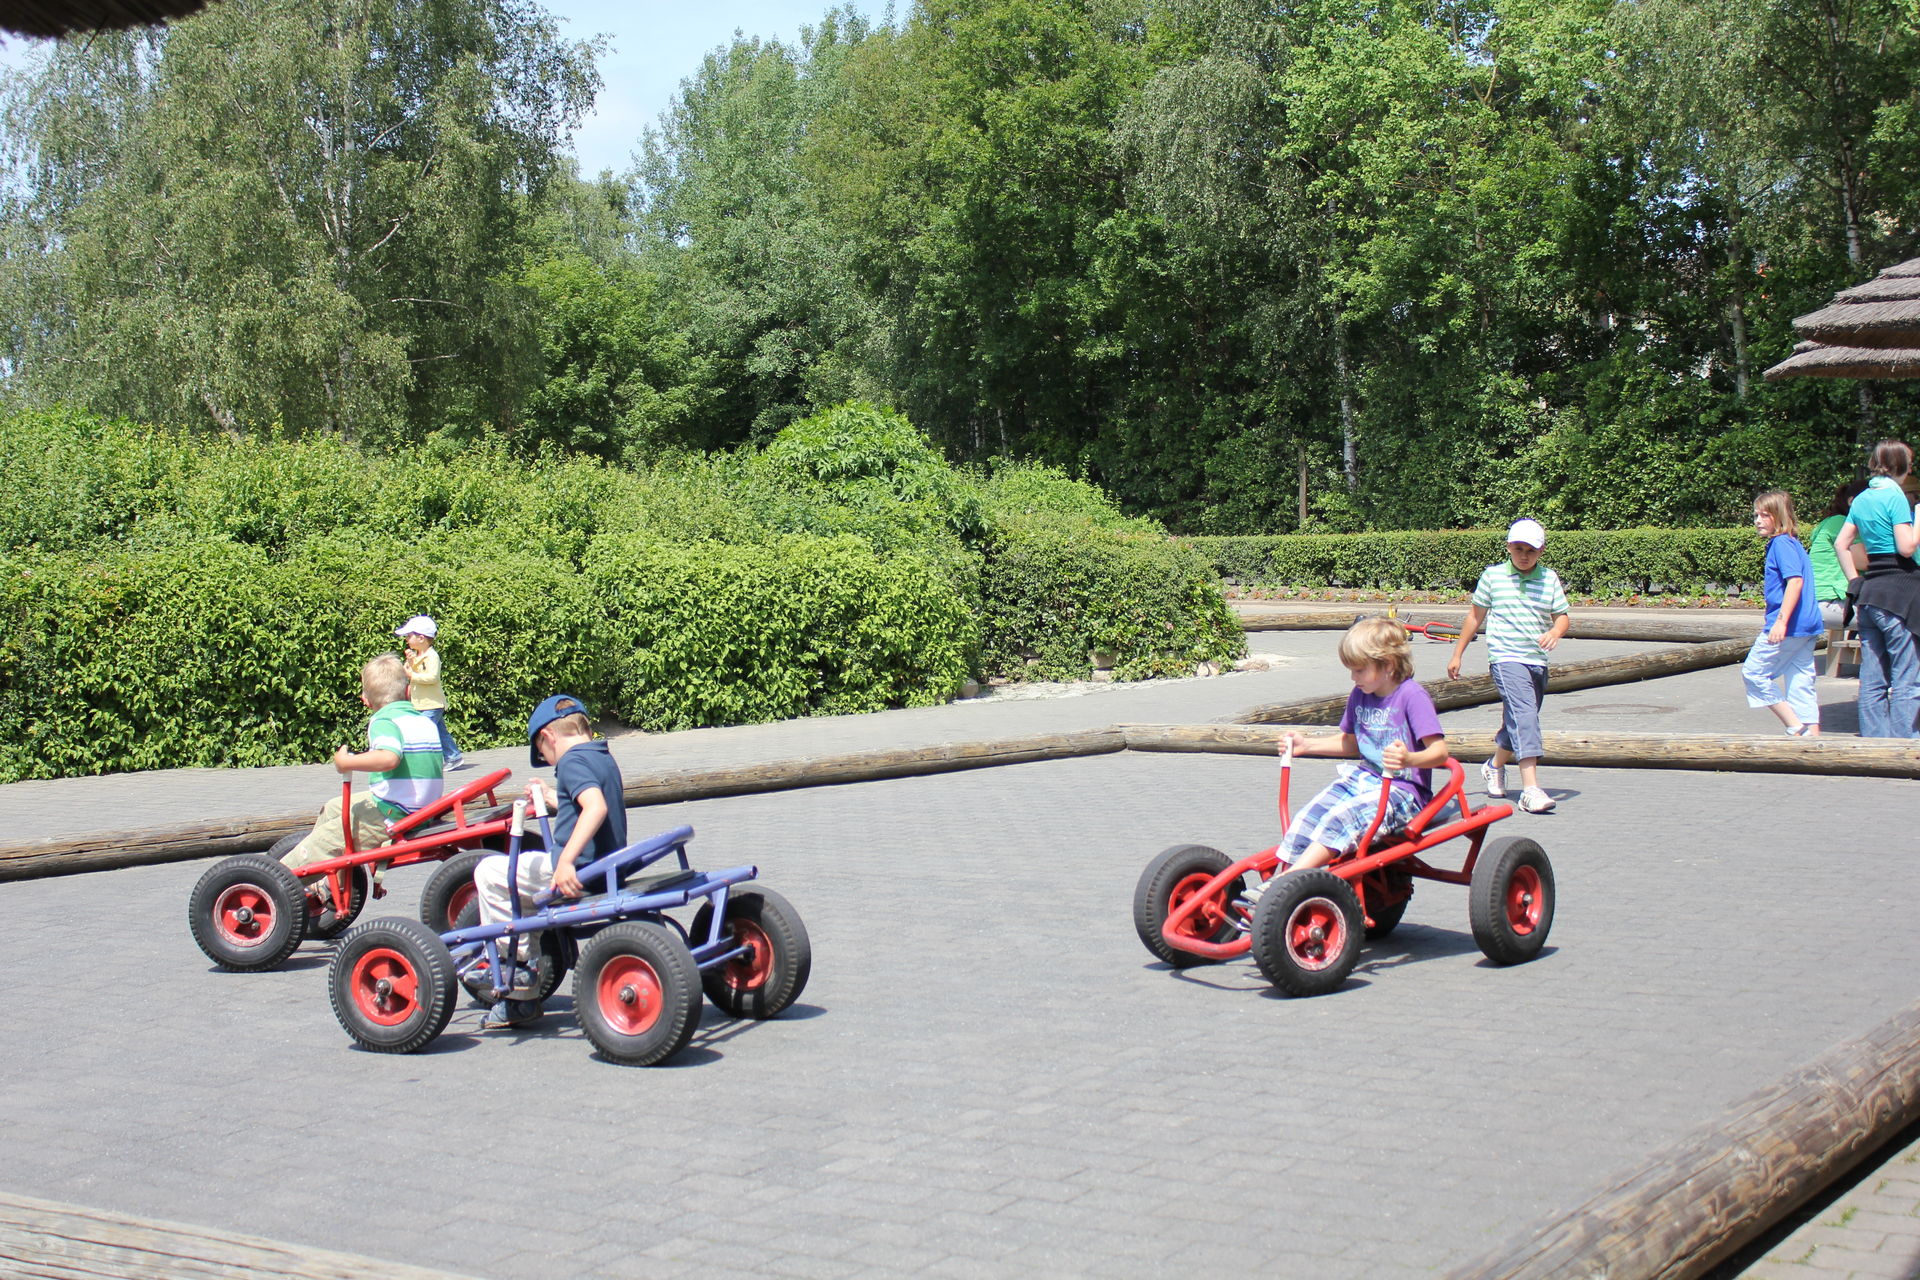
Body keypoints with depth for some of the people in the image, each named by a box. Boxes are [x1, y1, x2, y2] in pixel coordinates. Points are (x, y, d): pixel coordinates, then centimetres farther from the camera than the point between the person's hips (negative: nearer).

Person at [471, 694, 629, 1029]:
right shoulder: (604, 758, 16)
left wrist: (567, 861, -35)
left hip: (579, 872, -10)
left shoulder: (573, 761, -13)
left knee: (489, 873, -1)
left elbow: (597, 807, -31)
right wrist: (549, 796, 43)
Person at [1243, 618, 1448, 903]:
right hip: (1363, 778, 8)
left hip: (1404, 789, -8)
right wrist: (1306, 745, 18)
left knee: (1341, 818, -31)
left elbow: (1440, 750, -19)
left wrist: (1409, 759, -40)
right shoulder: (1359, 696, 10)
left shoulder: (1412, 695, -12)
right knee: (1307, 817, -18)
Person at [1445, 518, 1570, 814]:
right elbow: (1475, 616, 12)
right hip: (1506, 658, -4)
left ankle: (1495, 766, 44)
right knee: (1525, 715, -22)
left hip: (1537, 661, 4)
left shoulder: (1549, 578, 9)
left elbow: (1563, 616, 10)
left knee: (1518, 722, 14)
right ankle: (1530, 789, -30)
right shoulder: (1493, 575, 3)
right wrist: (1457, 654, 14)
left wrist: (1556, 631, -14)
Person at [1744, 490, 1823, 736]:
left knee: (1753, 672, 0)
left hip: (1789, 625, -9)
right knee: (1800, 680, 9)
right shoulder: (1794, 543, 17)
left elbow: (1795, 580, -22)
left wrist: (1781, 621, -26)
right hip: (1808, 626, 9)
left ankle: (1795, 726, -2)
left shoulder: (1781, 544, -12)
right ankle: (1812, 733, 6)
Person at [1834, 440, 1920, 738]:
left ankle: (1872, 739, 11)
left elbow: (1840, 544, 15)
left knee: (1872, 678, 9)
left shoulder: (1862, 499, 12)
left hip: (1869, 591, 8)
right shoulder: (1895, 496, -10)